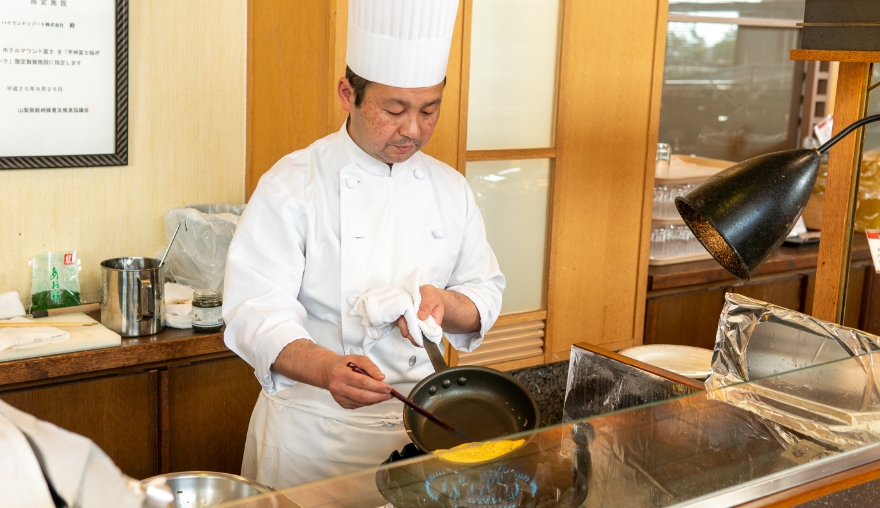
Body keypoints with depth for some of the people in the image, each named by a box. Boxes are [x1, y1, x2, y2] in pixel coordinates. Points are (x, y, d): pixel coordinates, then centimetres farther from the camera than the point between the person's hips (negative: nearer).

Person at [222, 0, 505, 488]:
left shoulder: (449, 188, 2)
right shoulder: (292, 184, -13)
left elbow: (485, 292, 7)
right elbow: (257, 310, -20)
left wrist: (444, 305, -16)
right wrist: (326, 368, -39)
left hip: (421, 419, 4)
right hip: (315, 429, -4)